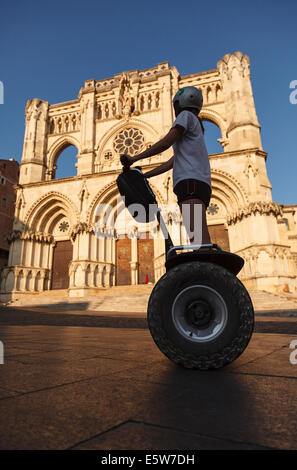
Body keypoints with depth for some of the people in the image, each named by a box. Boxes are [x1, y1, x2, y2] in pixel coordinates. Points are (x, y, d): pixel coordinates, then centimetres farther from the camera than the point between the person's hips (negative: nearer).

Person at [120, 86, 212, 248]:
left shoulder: (186, 115, 10)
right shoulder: (193, 132, 36)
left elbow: (165, 143, -2)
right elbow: (170, 163, 31)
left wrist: (134, 159, 4)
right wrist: (142, 176, 30)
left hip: (190, 182, -9)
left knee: (198, 238, -24)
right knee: (198, 238, 1)